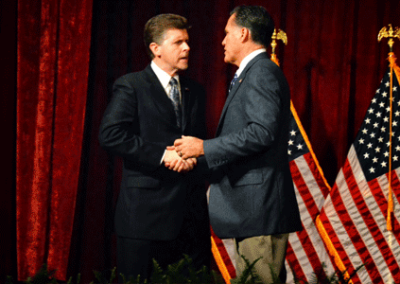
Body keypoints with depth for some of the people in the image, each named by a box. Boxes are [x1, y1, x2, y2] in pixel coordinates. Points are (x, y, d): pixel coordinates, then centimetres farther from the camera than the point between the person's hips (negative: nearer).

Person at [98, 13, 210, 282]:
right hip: (146, 210, -5)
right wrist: (163, 154, -18)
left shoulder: (195, 91, 18)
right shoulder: (131, 86, -2)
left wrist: (194, 155, 0)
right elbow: (110, 135, -15)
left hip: (192, 210, 6)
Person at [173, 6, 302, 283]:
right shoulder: (252, 73, 22)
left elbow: (262, 132, -23)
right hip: (253, 208, 11)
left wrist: (204, 147, -17)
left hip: (260, 206, -11)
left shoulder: (262, 72, -11)